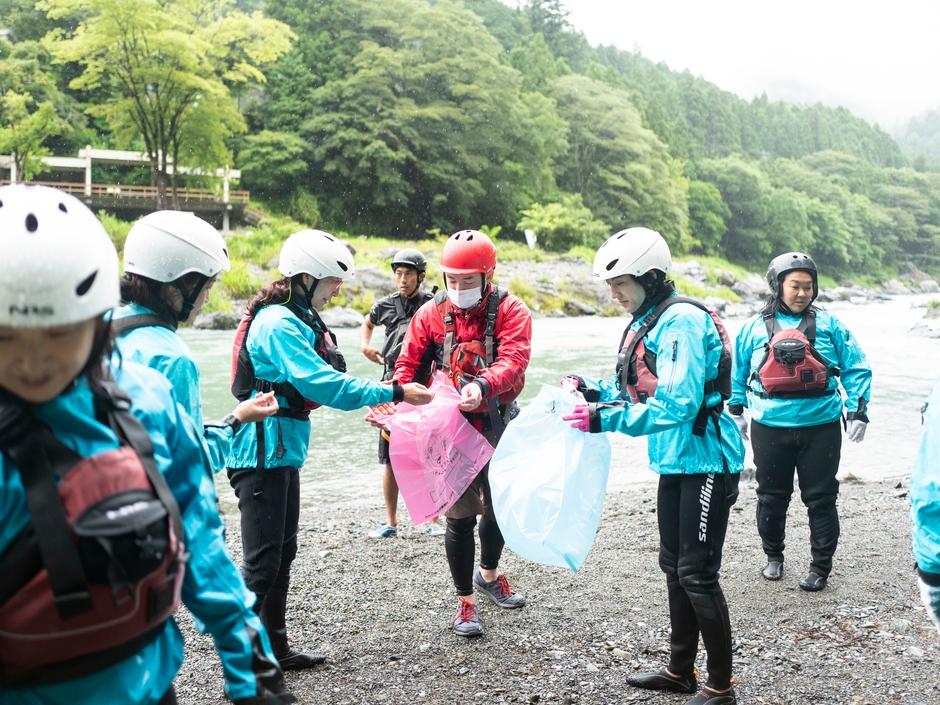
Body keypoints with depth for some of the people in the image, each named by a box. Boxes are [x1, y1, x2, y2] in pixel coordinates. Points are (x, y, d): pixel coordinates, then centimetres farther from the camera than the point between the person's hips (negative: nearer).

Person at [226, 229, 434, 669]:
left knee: (282, 553, 17)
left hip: (283, 454, 11)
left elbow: (316, 381, 18)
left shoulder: (295, 319, 13)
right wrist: (393, 394, -22)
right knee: (262, 562, -5)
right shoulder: (278, 323, -19)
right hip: (263, 456, -11)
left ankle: (275, 649, 28)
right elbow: (321, 384, -25)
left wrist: (370, 396, 7)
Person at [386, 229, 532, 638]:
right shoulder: (432, 313, -2)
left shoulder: (510, 312, -7)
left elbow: (513, 360, -23)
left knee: (499, 506, 18)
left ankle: (489, 575, 45)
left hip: (498, 427, 1)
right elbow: (408, 363, -2)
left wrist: (481, 386, -42)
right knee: (461, 516, -2)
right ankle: (465, 602, 14)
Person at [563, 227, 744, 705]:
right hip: (675, 464, 10)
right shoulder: (648, 322, 10)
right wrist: (596, 391, 4)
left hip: (705, 463, -10)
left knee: (697, 574, -3)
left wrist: (606, 419, -26)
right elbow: (642, 392, 18)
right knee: (674, 566, 18)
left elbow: (678, 405, -28)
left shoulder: (683, 321, -20)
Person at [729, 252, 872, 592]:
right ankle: (773, 556, 32)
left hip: (820, 427, -1)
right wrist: (736, 411, 16)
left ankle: (820, 567, 16)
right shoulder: (755, 328, 4)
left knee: (821, 499, 4)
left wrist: (858, 411, -1)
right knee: (772, 497, 12)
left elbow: (856, 368, 6)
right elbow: (737, 372, 17)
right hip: (770, 429, 1)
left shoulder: (828, 325, 3)